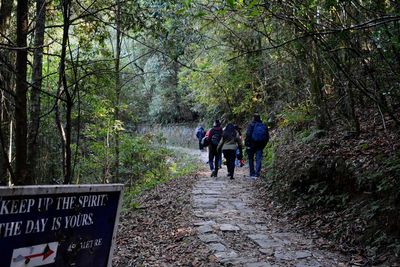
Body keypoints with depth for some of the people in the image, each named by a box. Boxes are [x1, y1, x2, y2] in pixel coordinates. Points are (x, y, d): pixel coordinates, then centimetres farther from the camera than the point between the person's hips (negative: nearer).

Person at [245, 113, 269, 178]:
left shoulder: (251, 125, -7)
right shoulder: (264, 126, 6)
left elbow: (248, 135, -12)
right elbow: (267, 137, 9)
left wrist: (246, 144, -8)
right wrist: (263, 145, 15)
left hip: (252, 145, -3)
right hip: (260, 146, 3)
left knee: (251, 159, 11)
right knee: (258, 159, 3)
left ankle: (252, 174, 11)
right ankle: (257, 173, -9)